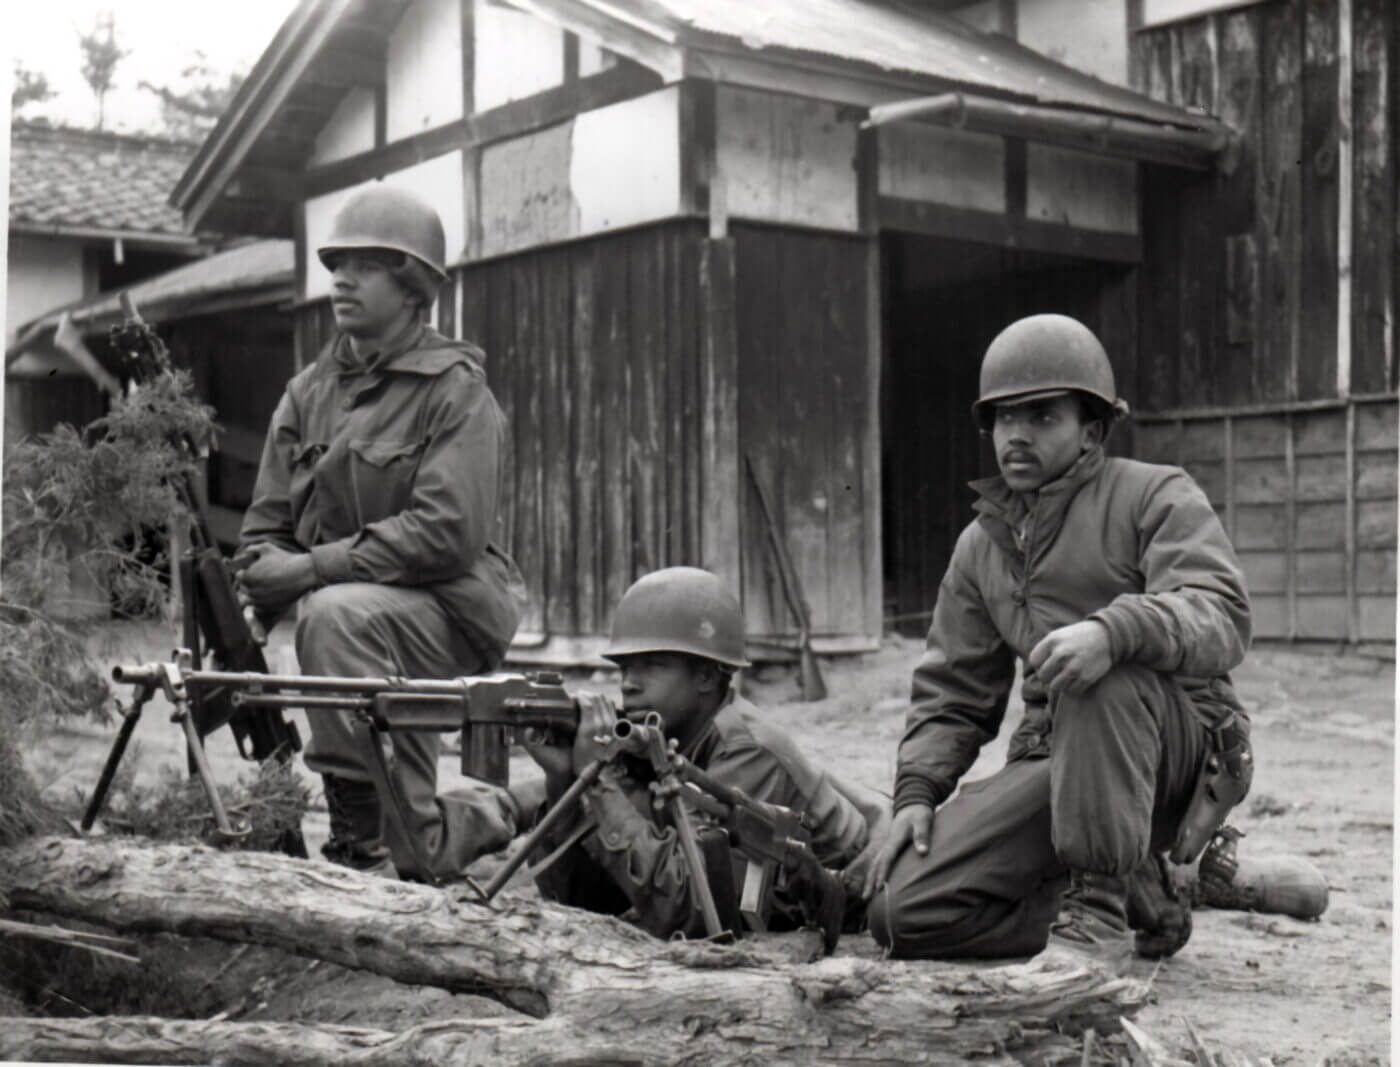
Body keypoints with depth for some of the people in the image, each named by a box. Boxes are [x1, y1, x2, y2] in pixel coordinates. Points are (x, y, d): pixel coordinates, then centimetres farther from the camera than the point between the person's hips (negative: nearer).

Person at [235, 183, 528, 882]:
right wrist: (262, 577, -14)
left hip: (450, 610, -6)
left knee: (335, 612, -37)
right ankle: (477, 821, 41)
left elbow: (449, 530, -22)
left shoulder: (455, 389, -9)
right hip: (380, 624, 6)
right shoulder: (310, 390, 10)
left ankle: (362, 843, -29)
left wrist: (314, 568, -25)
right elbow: (266, 524, 10)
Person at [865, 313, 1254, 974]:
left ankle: (1098, 912, -30)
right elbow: (951, 691, 20)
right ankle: (1138, 900, -4)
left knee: (1100, 674, -39)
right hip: (1050, 761, 5)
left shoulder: (1156, 496, 1)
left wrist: (1114, 630, -38)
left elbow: (1221, 620, -17)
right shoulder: (980, 546, 18)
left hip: (1176, 739, -5)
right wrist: (916, 790, 2)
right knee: (901, 911, -14)